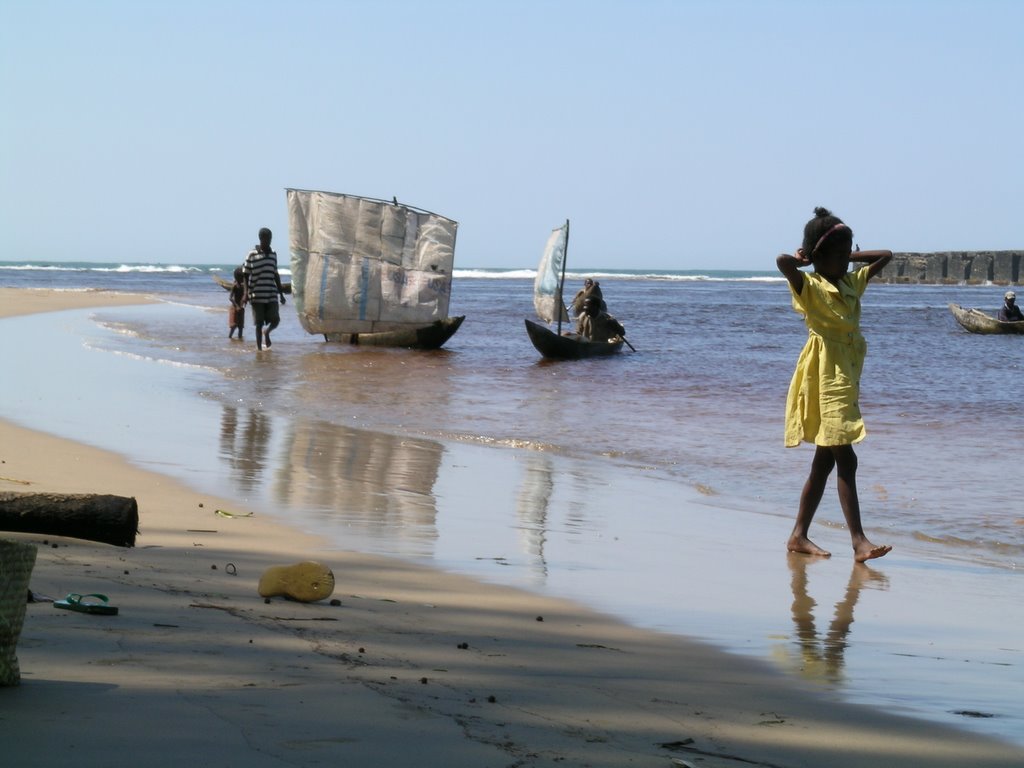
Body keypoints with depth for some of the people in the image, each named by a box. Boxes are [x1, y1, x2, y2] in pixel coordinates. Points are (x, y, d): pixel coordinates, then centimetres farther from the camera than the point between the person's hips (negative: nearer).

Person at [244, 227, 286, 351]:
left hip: (272, 295, 4)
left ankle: (266, 332, 28)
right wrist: (248, 293, -9)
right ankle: (259, 347, 12)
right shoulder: (252, 255, -4)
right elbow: (246, 275, -1)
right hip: (257, 296, -4)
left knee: (275, 320, -4)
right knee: (259, 323, 1)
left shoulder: (273, 255, 11)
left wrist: (281, 293, 17)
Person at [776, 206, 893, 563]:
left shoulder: (852, 283, 13)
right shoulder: (810, 286, -10)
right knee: (845, 459, -12)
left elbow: (885, 256, 25)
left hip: (846, 379, 8)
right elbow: (783, 262, -30)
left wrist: (848, 256, 15)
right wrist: (802, 259, -8)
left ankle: (799, 536, 17)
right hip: (824, 379, -8)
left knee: (826, 460, 11)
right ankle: (859, 542, -14)